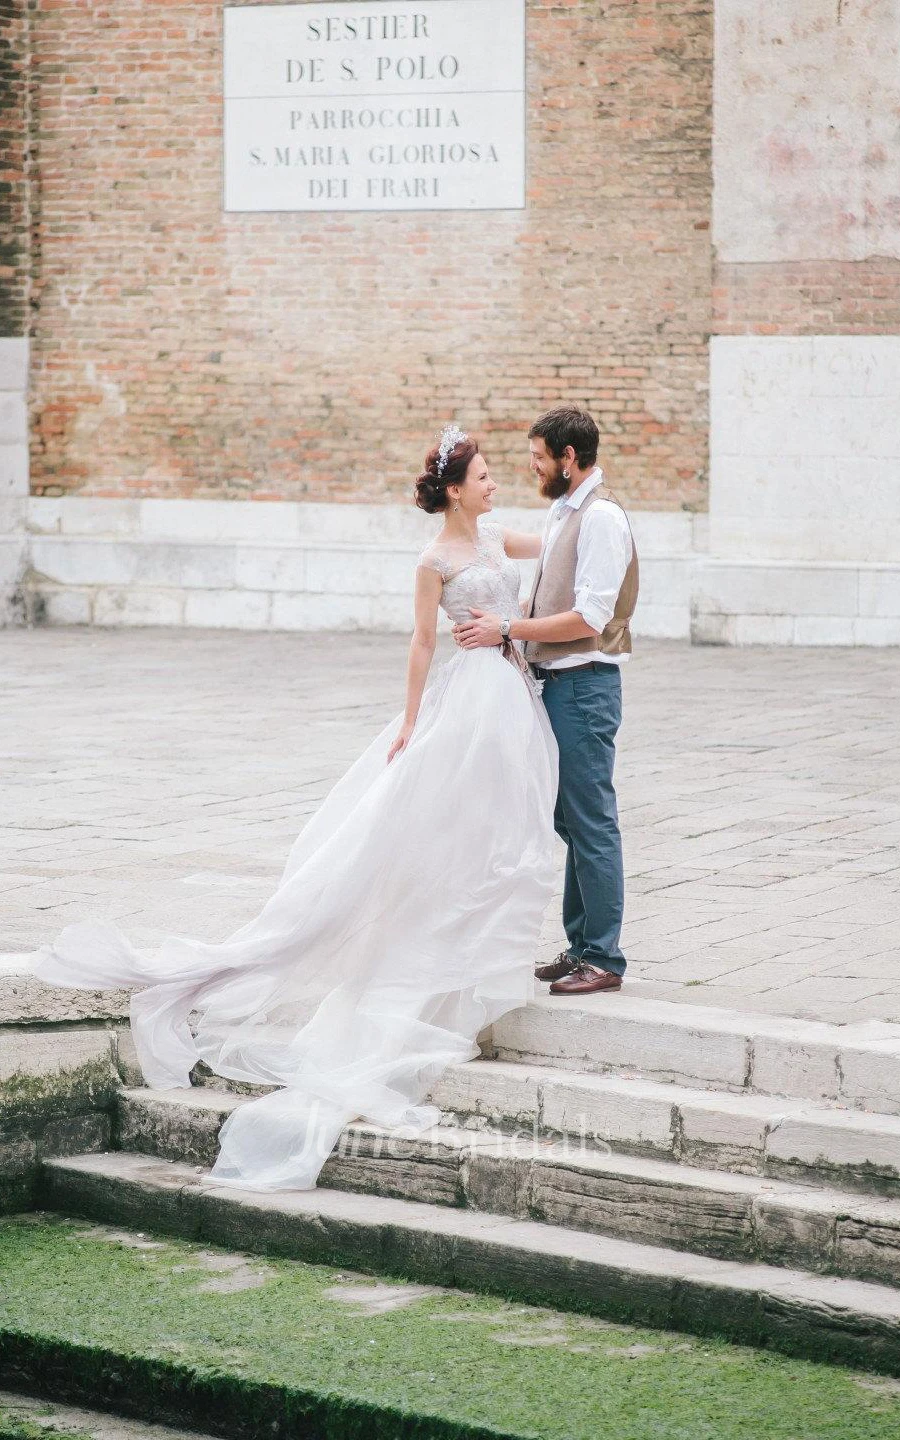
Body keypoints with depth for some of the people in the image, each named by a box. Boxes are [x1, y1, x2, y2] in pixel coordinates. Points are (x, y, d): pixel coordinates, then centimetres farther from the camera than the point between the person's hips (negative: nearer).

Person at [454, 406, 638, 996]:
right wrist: (502, 623, 8)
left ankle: (603, 959, 0)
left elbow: (588, 618, -21)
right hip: (560, 681, 10)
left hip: (584, 684, -10)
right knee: (572, 821, 14)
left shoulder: (601, 516, -15)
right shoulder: (565, 511, 15)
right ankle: (582, 947, 21)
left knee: (591, 823, -5)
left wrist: (508, 631, -16)